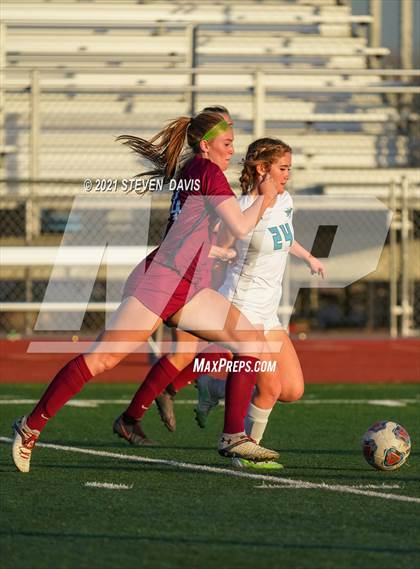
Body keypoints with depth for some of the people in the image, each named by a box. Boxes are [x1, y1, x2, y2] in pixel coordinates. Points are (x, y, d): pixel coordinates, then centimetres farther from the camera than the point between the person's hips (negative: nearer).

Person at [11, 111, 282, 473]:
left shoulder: (190, 172, 21)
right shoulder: (206, 170, -6)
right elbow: (241, 226, -12)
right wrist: (265, 198, 3)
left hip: (189, 290, 10)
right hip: (159, 279, -10)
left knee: (254, 344, -1)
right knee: (101, 358, -11)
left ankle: (233, 437, -2)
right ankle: (30, 427, -4)